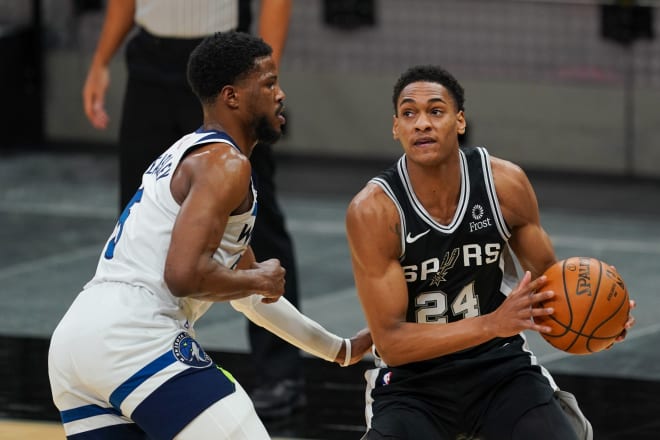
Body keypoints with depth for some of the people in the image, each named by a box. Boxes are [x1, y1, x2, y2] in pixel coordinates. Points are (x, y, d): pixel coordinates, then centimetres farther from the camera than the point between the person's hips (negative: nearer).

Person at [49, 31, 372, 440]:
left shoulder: (188, 155, 28)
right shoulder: (224, 163, -4)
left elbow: (245, 293, 37)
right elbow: (185, 275, -20)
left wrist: (339, 349, 41)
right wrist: (260, 279, -1)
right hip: (136, 338, -10)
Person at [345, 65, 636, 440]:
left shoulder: (505, 183, -9)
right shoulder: (373, 211, -19)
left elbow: (546, 272, 6)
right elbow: (390, 342, -20)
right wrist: (493, 324, -32)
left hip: (501, 365, 2)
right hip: (413, 378, -2)